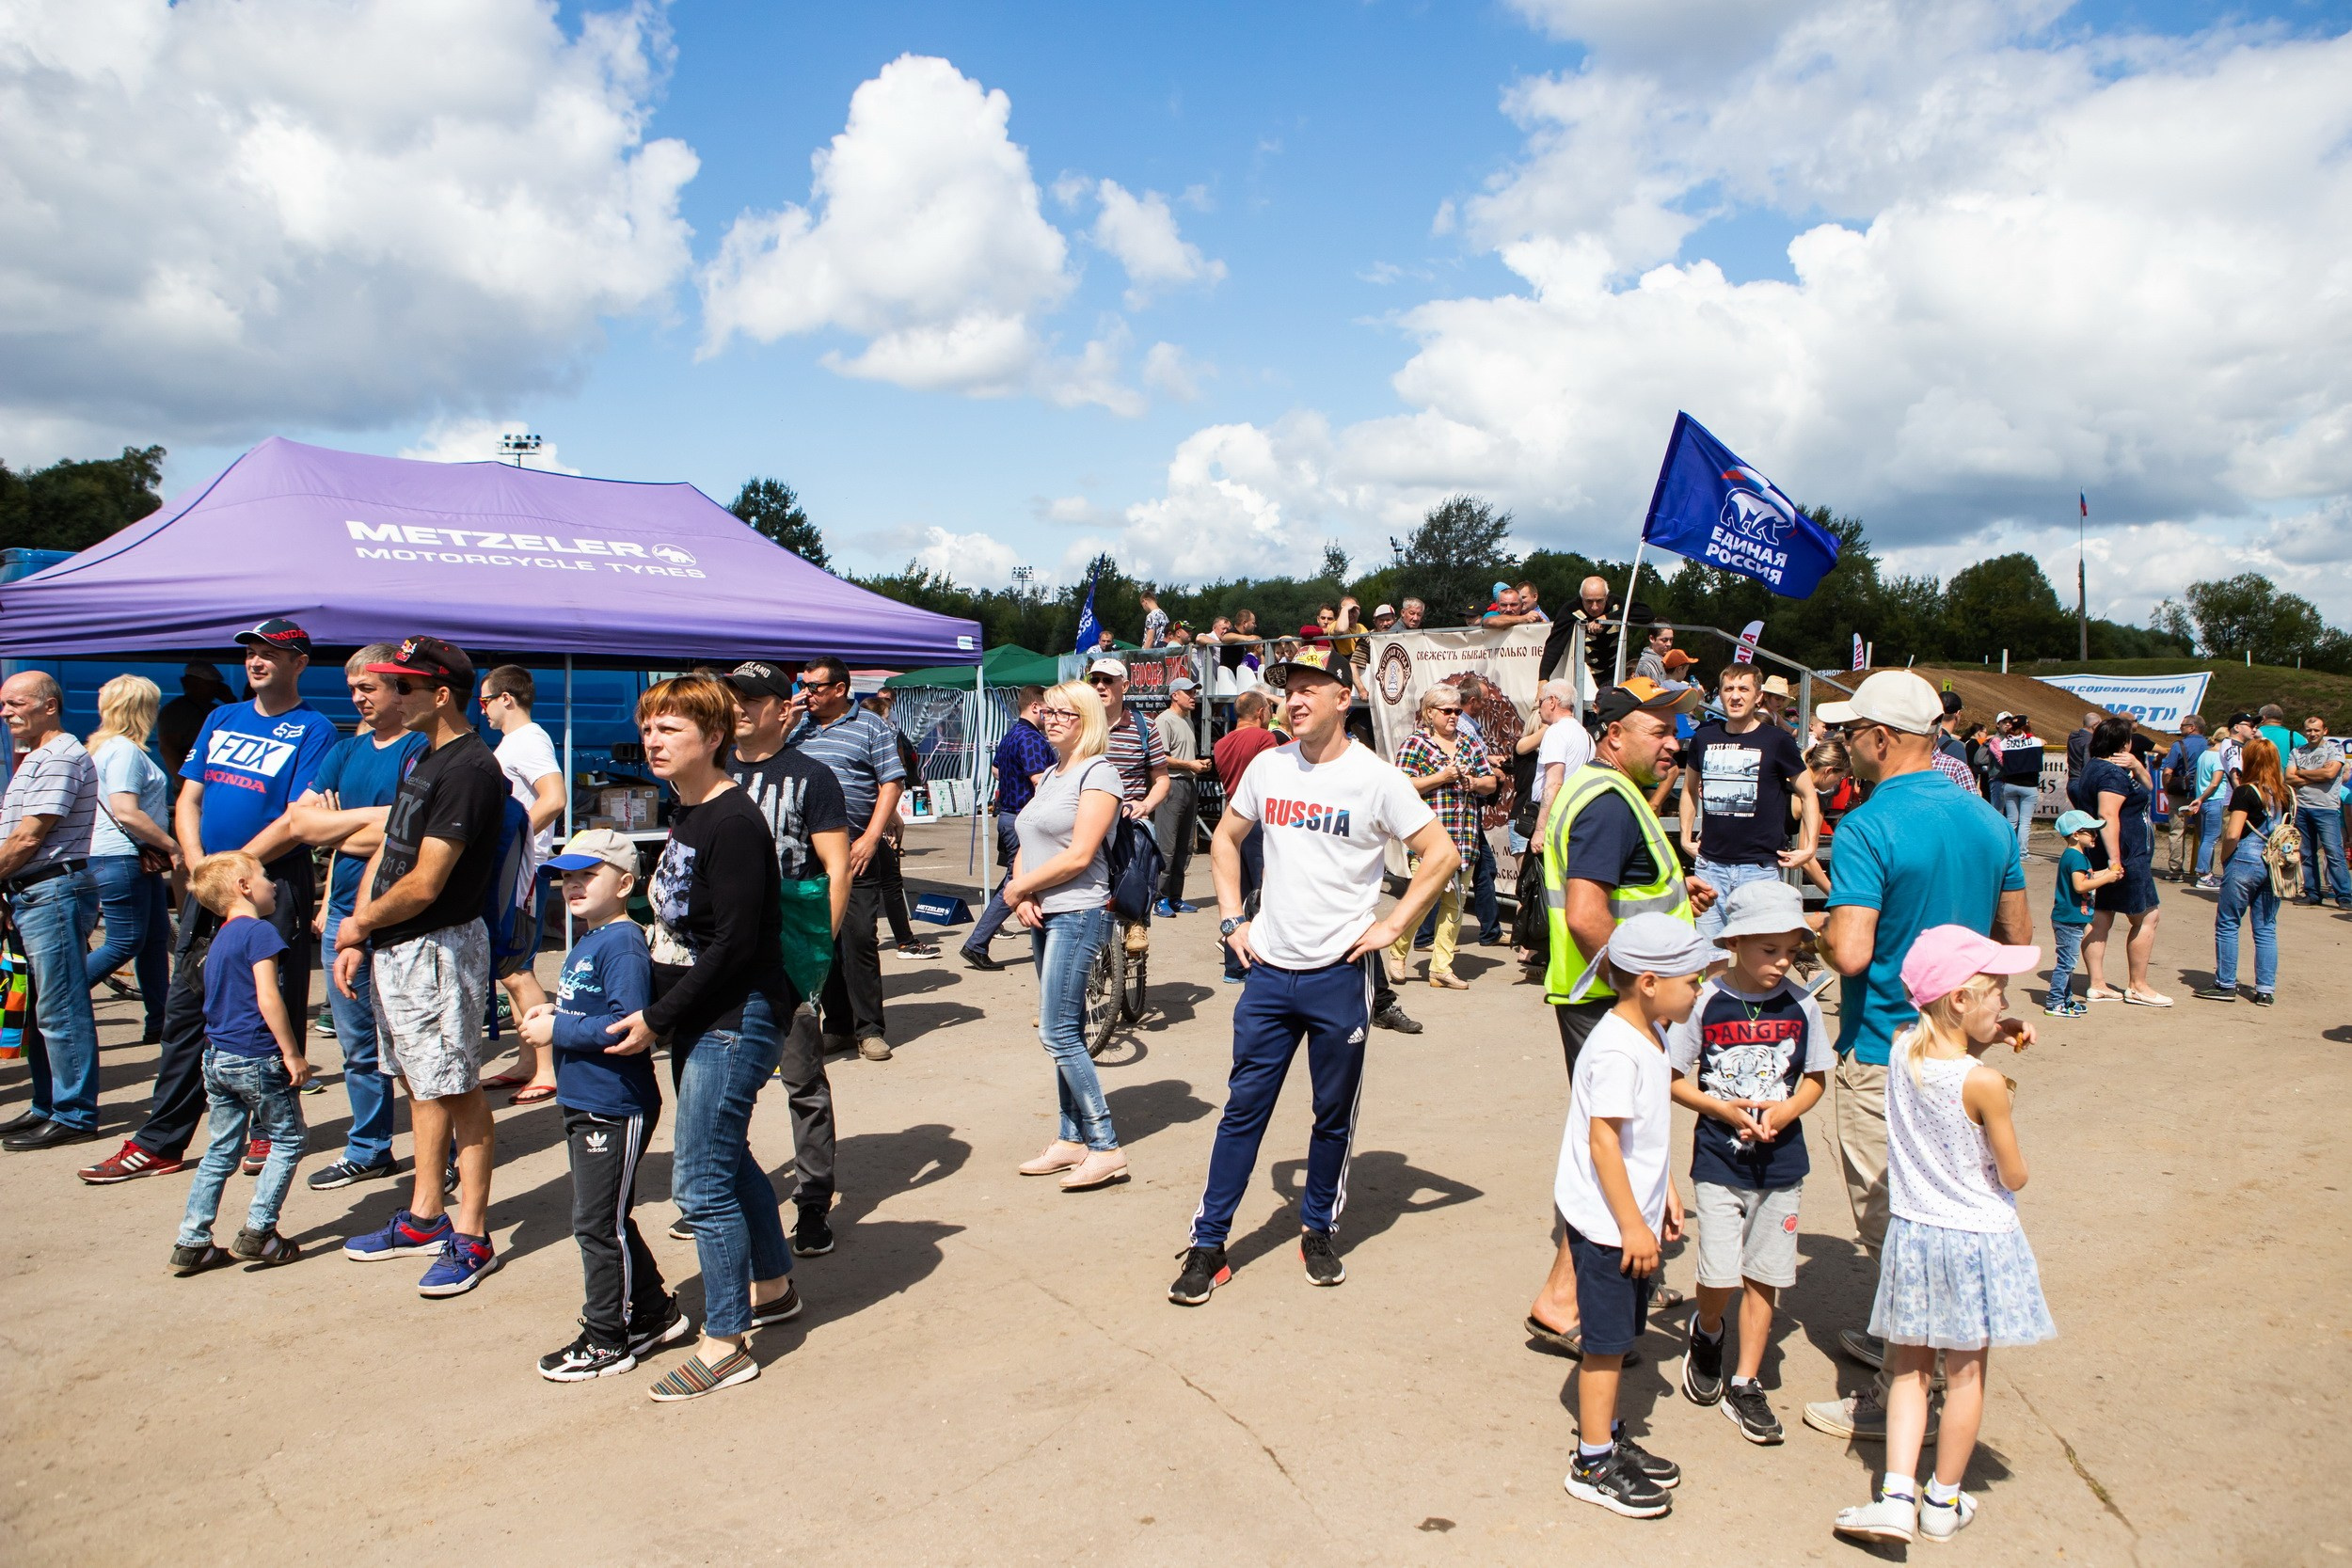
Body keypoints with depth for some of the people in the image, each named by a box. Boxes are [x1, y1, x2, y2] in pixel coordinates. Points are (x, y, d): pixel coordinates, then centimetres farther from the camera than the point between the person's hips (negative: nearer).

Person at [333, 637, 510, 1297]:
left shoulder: (468, 770, -18)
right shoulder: (423, 758, 14)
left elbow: (424, 884, -21)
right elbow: (384, 853, 15)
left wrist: (359, 922, -4)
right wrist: (356, 941, 6)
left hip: (438, 949, -10)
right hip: (393, 950, 10)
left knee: (456, 1091, -3)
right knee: (419, 1084, 17)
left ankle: (472, 1237, 5)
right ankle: (425, 1217, 29)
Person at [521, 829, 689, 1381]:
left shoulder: (624, 946, -19)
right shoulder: (586, 944, 13)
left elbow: (626, 1024, -28)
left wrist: (557, 1031, -20)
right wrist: (548, 1014, 5)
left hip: (616, 1112, -10)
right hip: (583, 1105, 10)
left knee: (599, 1224, 1)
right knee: (606, 1222, 18)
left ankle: (606, 1340, 14)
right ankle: (655, 1314, 31)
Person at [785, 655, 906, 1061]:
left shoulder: (871, 728, 4)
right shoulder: (797, 726, 16)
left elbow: (892, 783, -2)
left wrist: (870, 838, -11)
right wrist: (790, 718, 0)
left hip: (854, 849, -4)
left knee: (859, 937, -6)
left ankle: (869, 1028, 3)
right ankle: (837, 1025, 15)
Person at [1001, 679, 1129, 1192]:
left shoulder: (1098, 774, -10)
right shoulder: (1050, 775, 17)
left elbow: (1079, 855, -18)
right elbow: (1028, 846, 15)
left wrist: (1019, 887, -9)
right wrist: (1023, 895, -3)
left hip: (1078, 914, -9)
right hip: (1045, 916, 9)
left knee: (1058, 1033, -11)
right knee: (1065, 1031, 12)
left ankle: (1106, 1148, -4)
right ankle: (1071, 1139, 20)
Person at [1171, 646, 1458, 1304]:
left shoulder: (1374, 777, -9)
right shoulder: (1269, 766, 4)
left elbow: (1441, 854, -7)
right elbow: (1225, 838, 17)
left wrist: (1391, 926, -9)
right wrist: (1233, 919, 8)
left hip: (1338, 975, -3)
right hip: (1269, 972, 3)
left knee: (1334, 1115, 11)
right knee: (1243, 1108, 6)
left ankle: (1319, 1232, 29)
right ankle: (1208, 1244, 13)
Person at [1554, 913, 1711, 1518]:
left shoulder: (1650, 1034, 7)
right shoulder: (1616, 1050, -24)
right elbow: (1603, 1143, -24)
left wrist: (1665, 1191, 20)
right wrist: (1632, 1225, -20)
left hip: (1633, 1214, 9)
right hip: (1607, 1222, -9)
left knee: (1619, 1333, 19)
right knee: (1607, 1339, 2)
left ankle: (1608, 1437, 34)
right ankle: (1592, 1466, 15)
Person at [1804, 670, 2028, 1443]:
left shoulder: (1869, 827, -21)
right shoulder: (1989, 819, 2)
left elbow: (1851, 951, -29)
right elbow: (2016, 935, 11)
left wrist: (1815, 930, -9)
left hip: (1882, 1054, -7)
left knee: (1892, 1226, 3)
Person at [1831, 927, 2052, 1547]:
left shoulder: (1903, 1048, -8)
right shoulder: (1985, 1083, -23)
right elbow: (2015, 1177, -12)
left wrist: (1994, 1031, 3)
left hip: (1911, 1234, 4)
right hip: (1976, 1240, -4)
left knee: (1910, 1368, 16)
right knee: (1966, 1373, 14)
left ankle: (1896, 1496, 8)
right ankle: (1943, 1503, 26)